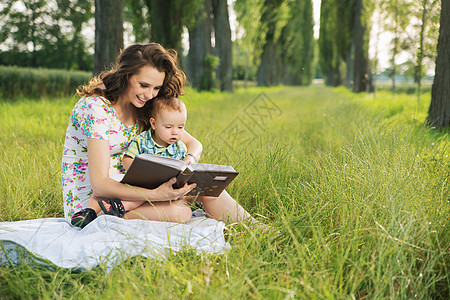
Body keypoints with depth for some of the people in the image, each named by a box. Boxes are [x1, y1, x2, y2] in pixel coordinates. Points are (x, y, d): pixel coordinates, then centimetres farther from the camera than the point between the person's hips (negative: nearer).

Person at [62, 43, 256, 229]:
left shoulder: (142, 109, 2)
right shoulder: (95, 108, -20)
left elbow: (193, 143, 4)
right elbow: (100, 185, -26)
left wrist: (189, 161, -20)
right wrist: (156, 194, -38)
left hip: (123, 188, 7)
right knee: (179, 212, -32)